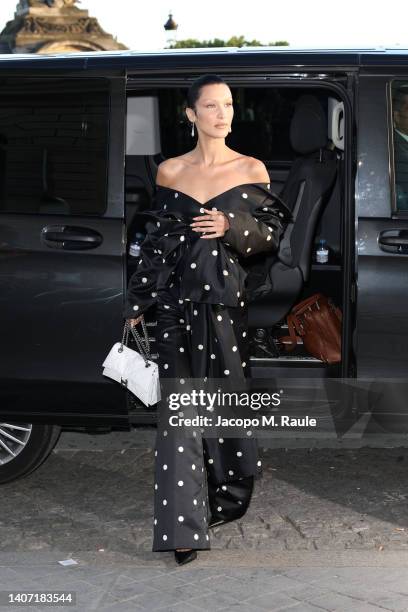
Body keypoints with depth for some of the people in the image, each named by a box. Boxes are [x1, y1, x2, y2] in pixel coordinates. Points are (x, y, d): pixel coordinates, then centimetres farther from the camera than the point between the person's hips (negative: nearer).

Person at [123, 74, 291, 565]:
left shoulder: (251, 170, 4)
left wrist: (232, 227, -13)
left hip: (228, 301, 0)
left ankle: (224, 499, 27)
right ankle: (185, 525, -4)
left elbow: (273, 233, 6)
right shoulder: (169, 172, 7)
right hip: (179, 302, 0)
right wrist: (136, 305, 9)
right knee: (180, 407, -5)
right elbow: (155, 242, 10)